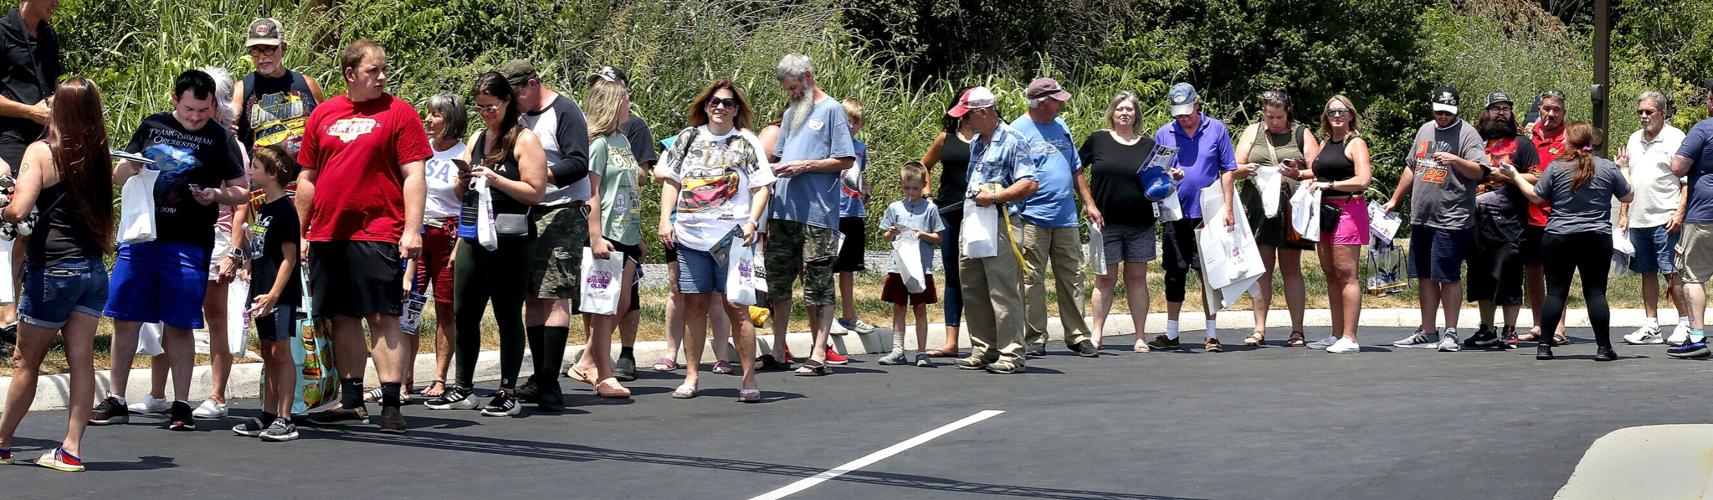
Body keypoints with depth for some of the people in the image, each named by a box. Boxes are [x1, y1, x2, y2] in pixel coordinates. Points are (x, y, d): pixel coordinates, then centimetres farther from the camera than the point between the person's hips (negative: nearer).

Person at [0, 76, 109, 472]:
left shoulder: (41, 152, -9)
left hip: (53, 268, -5)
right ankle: (71, 449, 3)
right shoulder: (98, 155, 6)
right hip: (94, 269, 5)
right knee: (81, 360, 3)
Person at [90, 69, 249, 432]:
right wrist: (130, 168, -7)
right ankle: (116, 402, 13)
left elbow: (242, 192, 5)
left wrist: (215, 194, -15)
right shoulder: (152, 127, 10)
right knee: (124, 318, 4)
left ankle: (181, 406, 8)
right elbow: (117, 176, 16)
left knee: (178, 326, -1)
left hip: (188, 244, -3)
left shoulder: (220, 139, 2)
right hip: (140, 235, 3)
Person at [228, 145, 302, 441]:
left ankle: (285, 420, -7)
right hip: (263, 291, 9)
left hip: (280, 294, -9)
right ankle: (269, 416, 17)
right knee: (268, 353, 12)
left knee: (281, 352, -8)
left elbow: (289, 256, -17)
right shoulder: (263, 208, 16)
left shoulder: (285, 209, -12)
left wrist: (273, 294, -22)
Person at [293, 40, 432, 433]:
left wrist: (412, 229, -13)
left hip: (378, 234, -4)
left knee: (384, 317, -7)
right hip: (327, 235, 5)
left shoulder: (399, 113, 1)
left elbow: (413, 176, -4)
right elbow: (307, 178, 17)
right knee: (343, 318, 9)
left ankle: (391, 405, -6)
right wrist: (300, 231, 14)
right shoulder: (323, 115, 12)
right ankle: (351, 401, 19)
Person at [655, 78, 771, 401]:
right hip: (689, 235, 3)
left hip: (732, 236, -3)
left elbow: (761, 187, 3)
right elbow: (671, 181, 15)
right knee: (694, 305, 6)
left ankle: (749, 379, -2)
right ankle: (692, 376, 13)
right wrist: (665, 220, 4)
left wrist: (752, 222, -12)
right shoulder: (688, 138, 12)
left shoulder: (746, 143, 5)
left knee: (735, 307, -6)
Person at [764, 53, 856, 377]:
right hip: (784, 210, 8)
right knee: (778, 283, 9)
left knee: (819, 288, -4)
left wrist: (805, 165, -13)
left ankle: (818, 356, -4)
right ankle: (778, 350, 16)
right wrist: (775, 169, 4)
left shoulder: (831, 110, -3)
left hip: (818, 213, -7)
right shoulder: (791, 114, 20)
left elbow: (846, 160, -7)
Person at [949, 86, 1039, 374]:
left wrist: (994, 196, -20)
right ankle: (984, 351, 17)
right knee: (973, 290, 9)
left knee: (1003, 292, -7)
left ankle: (1010, 355, -4)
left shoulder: (1013, 141, -7)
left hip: (1001, 224, -9)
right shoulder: (976, 143, 19)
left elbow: (1029, 185, -14)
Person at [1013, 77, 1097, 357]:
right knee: (1032, 281, -2)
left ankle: (1078, 336, 14)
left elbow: (1076, 170, 22)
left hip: (1066, 218, 6)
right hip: (1033, 219, -6)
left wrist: (1088, 203, 18)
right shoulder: (1018, 131, -5)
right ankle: (1035, 339, 4)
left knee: (1072, 279, 8)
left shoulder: (1061, 127, 15)